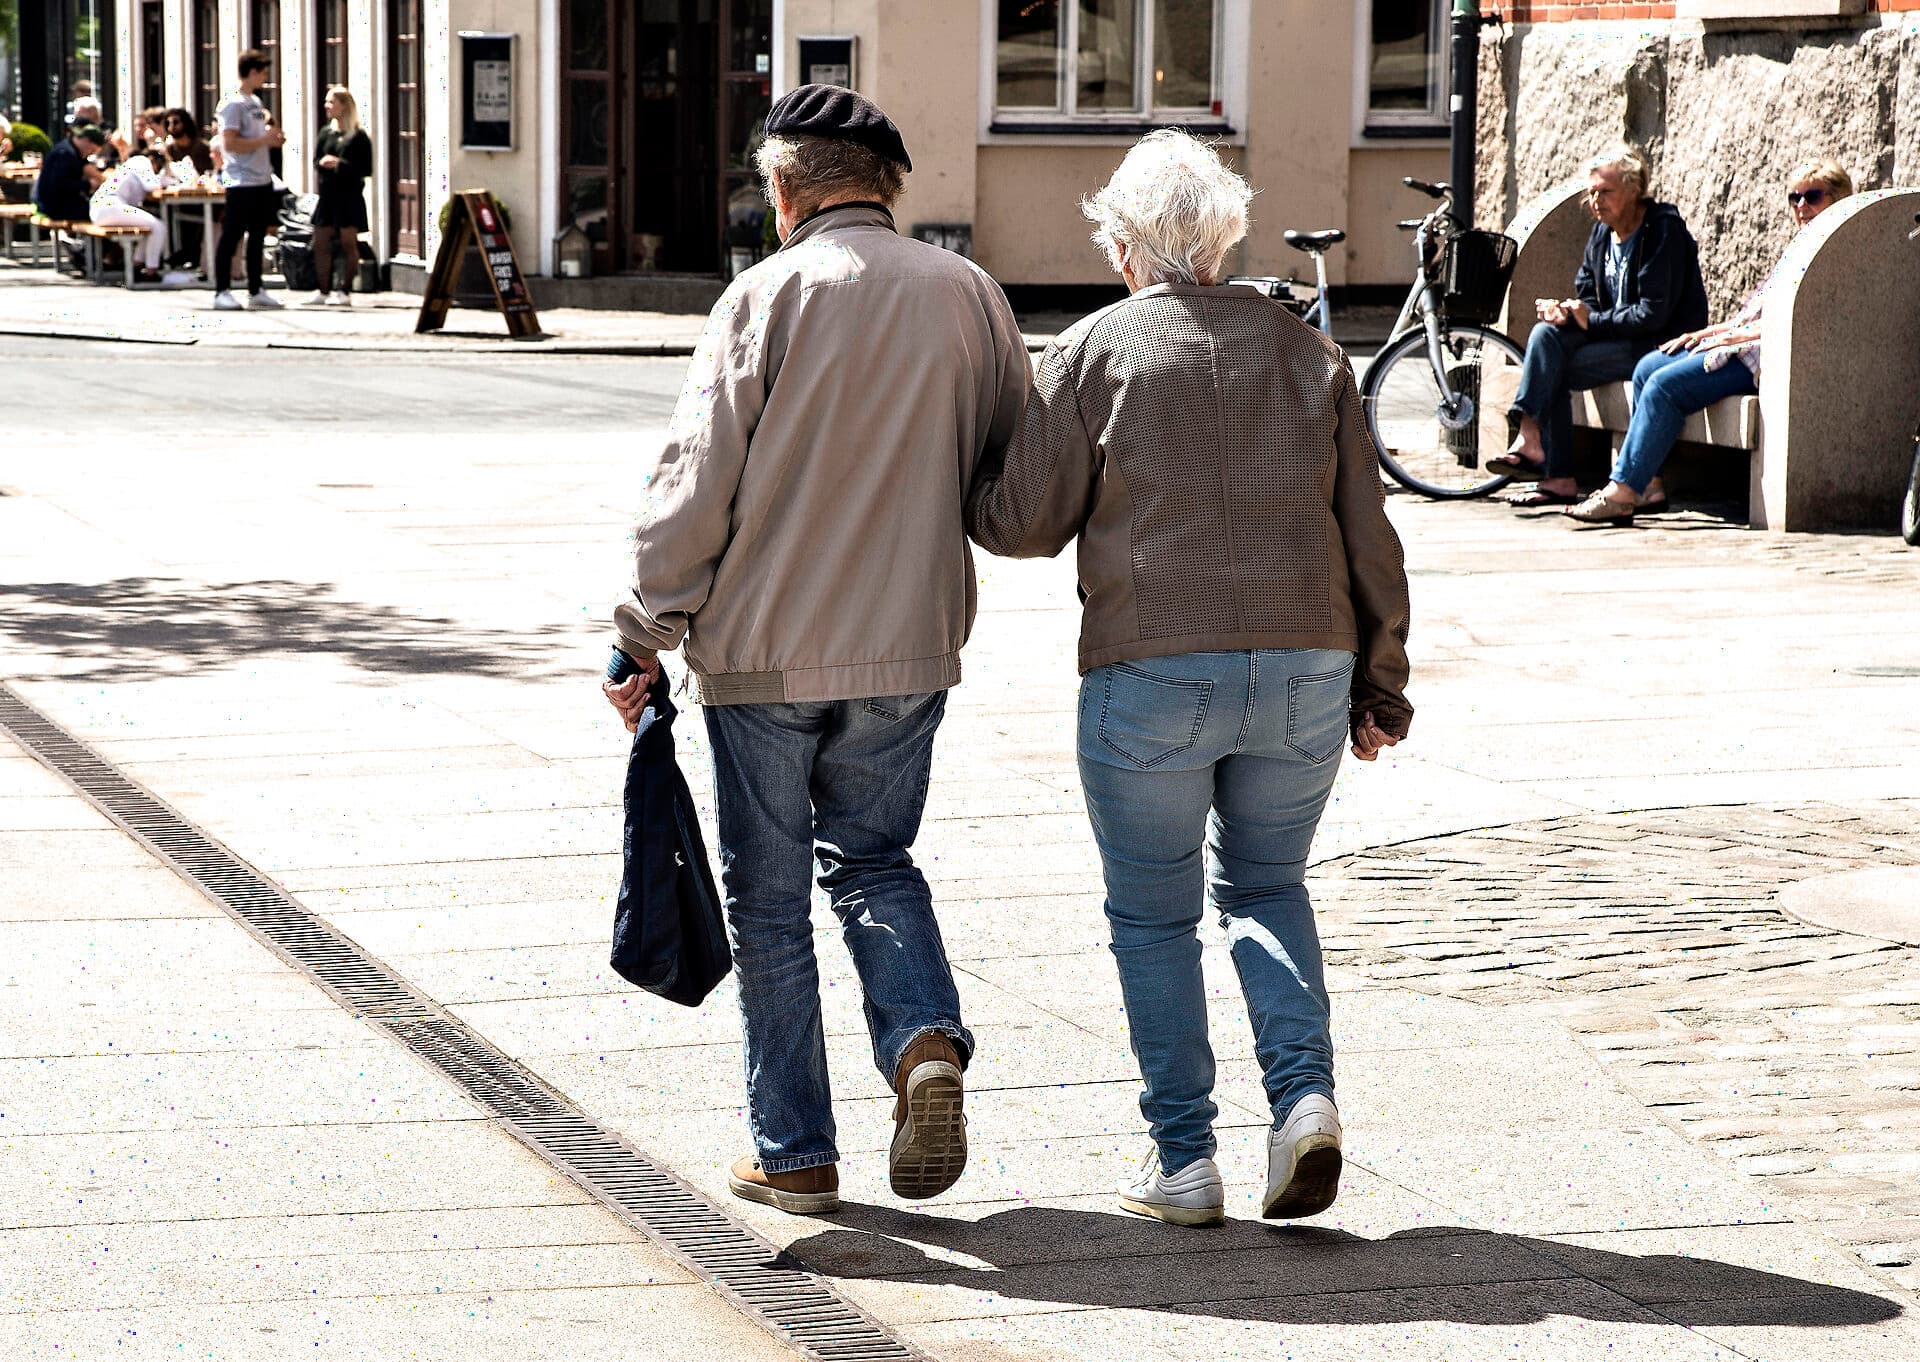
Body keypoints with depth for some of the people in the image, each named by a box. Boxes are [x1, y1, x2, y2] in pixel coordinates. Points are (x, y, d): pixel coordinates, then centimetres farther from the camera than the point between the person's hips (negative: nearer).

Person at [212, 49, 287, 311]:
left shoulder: (256, 102, 16)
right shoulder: (232, 103, -13)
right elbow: (230, 143, -20)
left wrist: (273, 138, 7)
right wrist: (264, 140, -19)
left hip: (262, 181, 9)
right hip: (241, 183, -9)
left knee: (257, 237, 13)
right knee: (231, 237, -4)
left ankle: (256, 290, 19)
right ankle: (222, 291, -1)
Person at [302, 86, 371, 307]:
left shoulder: (358, 136, -5)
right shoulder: (326, 133, 13)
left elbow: (365, 168, -8)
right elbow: (316, 161, 13)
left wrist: (340, 164, -17)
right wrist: (323, 163, -10)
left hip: (349, 196, -6)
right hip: (327, 195, 6)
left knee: (348, 243, -1)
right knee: (320, 243, 5)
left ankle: (345, 291, 2)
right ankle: (324, 291, 12)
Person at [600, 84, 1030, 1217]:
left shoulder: (768, 295, -10)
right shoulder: (969, 295, 1)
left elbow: (695, 482, -11)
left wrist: (647, 632, -3)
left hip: (765, 652, -3)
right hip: (910, 647, 3)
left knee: (769, 899, 9)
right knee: (874, 861, 22)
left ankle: (794, 1154, 12)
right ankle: (926, 1038, -4)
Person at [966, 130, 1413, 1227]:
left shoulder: (1095, 351, -2)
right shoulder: (1308, 353, 9)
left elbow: (1023, 522, -3)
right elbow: (1369, 538, 8)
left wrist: (956, 487, 18)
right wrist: (1381, 686, 16)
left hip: (1151, 677, -3)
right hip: (1304, 671, 3)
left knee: (1154, 916, 11)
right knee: (1266, 886, 21)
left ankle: (1184, 1160, 10)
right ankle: (1306, 1095, 1)